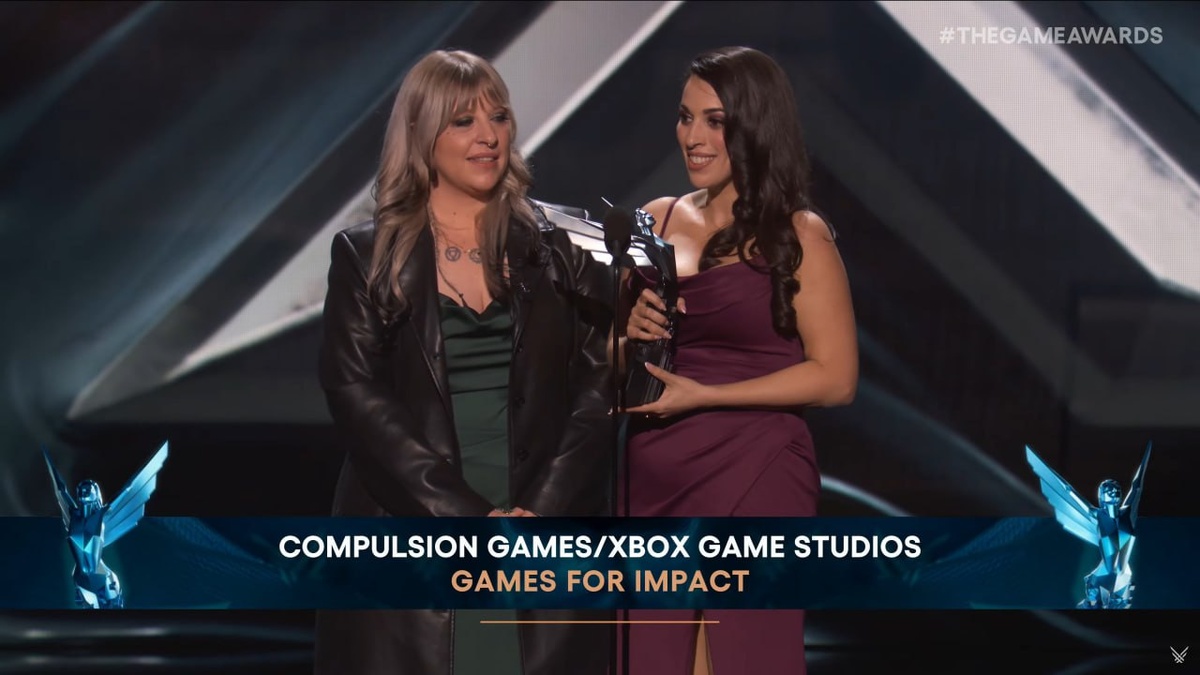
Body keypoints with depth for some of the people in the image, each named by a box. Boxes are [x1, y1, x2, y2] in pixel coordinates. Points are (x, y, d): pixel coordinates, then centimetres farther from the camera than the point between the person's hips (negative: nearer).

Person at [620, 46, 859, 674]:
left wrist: (701, 395, -14)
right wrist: (629, 333, -5)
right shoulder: (656, 220, 9)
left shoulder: (799, 236, -6)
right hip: (654, 478, 5)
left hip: (754, 480, -4)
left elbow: (835, 377, -11)